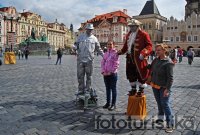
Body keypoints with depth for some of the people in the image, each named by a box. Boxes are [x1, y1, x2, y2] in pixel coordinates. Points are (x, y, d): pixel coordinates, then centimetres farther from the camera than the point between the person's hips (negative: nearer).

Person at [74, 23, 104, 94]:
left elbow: (98, 49, 14)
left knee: (89, 75, 5)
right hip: (80, 60, 1)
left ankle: (88, 88, 15)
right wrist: (74, 47, -13)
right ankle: (81, 89, 11)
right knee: (80, 75, 2)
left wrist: (104, 55, 5)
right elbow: (76, 45, 11)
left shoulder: (94, 38, 10)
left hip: (89, 60, 0)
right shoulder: (80, 37, 11)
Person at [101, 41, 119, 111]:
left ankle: (113, 104, 11)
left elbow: (116, 64, -13)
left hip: (112, 74, -6)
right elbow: (102, 63, 10)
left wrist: (110, 72, -15)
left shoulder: (115, 53, -6)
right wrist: (103, 71, -2)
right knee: (107, 89, 14)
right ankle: (108, 103, 26)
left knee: (113, 89, 3)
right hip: (105, 74, 6)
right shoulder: (106, 53, 12)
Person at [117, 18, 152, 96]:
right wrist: (120, 52, 10)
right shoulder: (128, 35, 15)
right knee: (131, 74, 13)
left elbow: (149, 46, -12)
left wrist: (143, 53, -26)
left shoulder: (143, 34, -6)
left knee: (140, 74, 3)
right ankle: (133, 89, 30)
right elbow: (126, 45, 22)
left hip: (139, 59, -6)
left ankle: (141, 90, 20)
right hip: (130, 58, 7)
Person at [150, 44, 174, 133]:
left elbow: (170, 78, -20)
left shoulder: (168, 62, -19)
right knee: (159, 103, 21)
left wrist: (167, 89, -22)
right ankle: (161, 117, 40)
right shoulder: (156, 60, 3)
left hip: (163, 87, -7)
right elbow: (152, 71, 16)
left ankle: (170, 124, 8)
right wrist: (151, 81, 16)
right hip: (155, 86, 7)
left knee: (165, 104, -4)